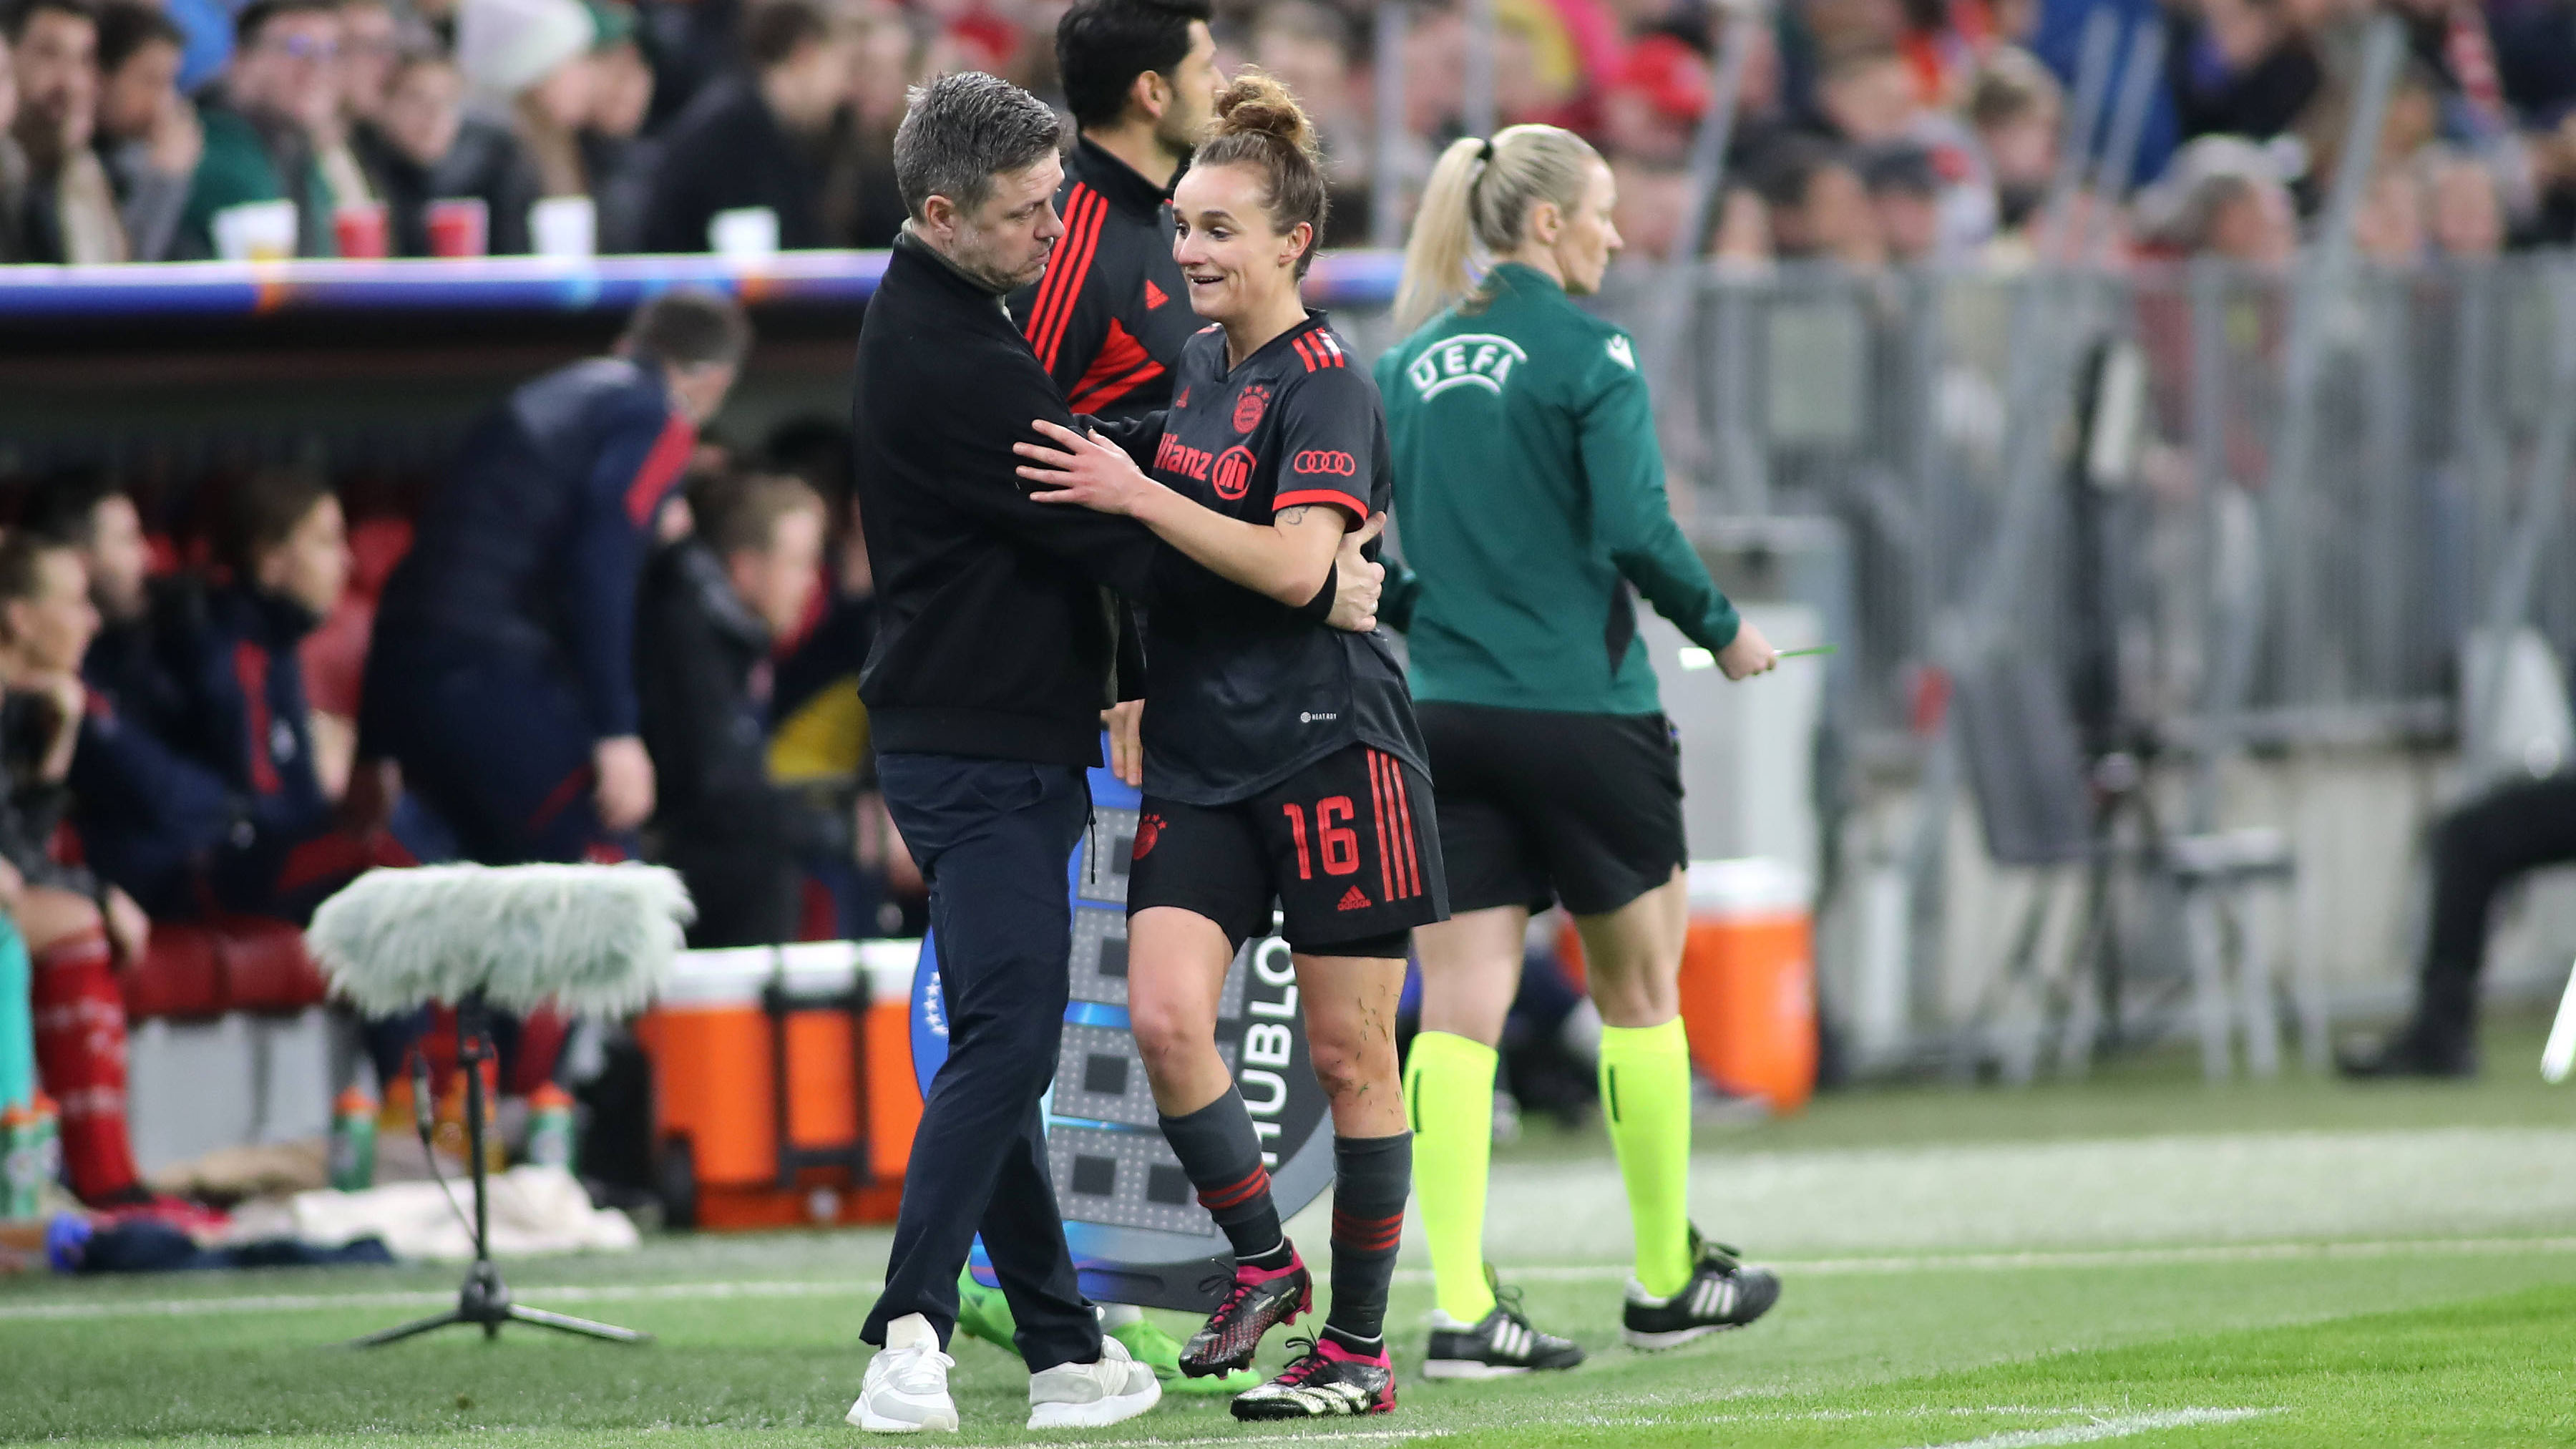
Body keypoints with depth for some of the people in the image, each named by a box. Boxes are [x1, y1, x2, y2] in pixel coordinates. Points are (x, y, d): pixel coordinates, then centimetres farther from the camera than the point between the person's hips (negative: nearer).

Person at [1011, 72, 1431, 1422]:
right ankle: (1261, 1260, 6)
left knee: (1348, 1053, 1)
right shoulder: (1190, 368, 12)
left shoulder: (1324, 382, -10)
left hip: (1330, 750, -7)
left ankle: (1359, 1346, 9)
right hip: (1199, 758, 7)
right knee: (1164, 1015, -11)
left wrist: (1132, 495, -21)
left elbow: (1296, 564, -22)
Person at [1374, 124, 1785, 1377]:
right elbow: (1635, 530, -18)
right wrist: (1722, 631, -3)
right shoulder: (1584, 350, -9)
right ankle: (1667, 1280, 23)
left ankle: (1460, 1307, -9)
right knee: (1639, 991, 13)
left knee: (1459, 1007, 0)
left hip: (1447, 714, 5)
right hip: (1583, 712, -5)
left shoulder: (1408, 364, 8)